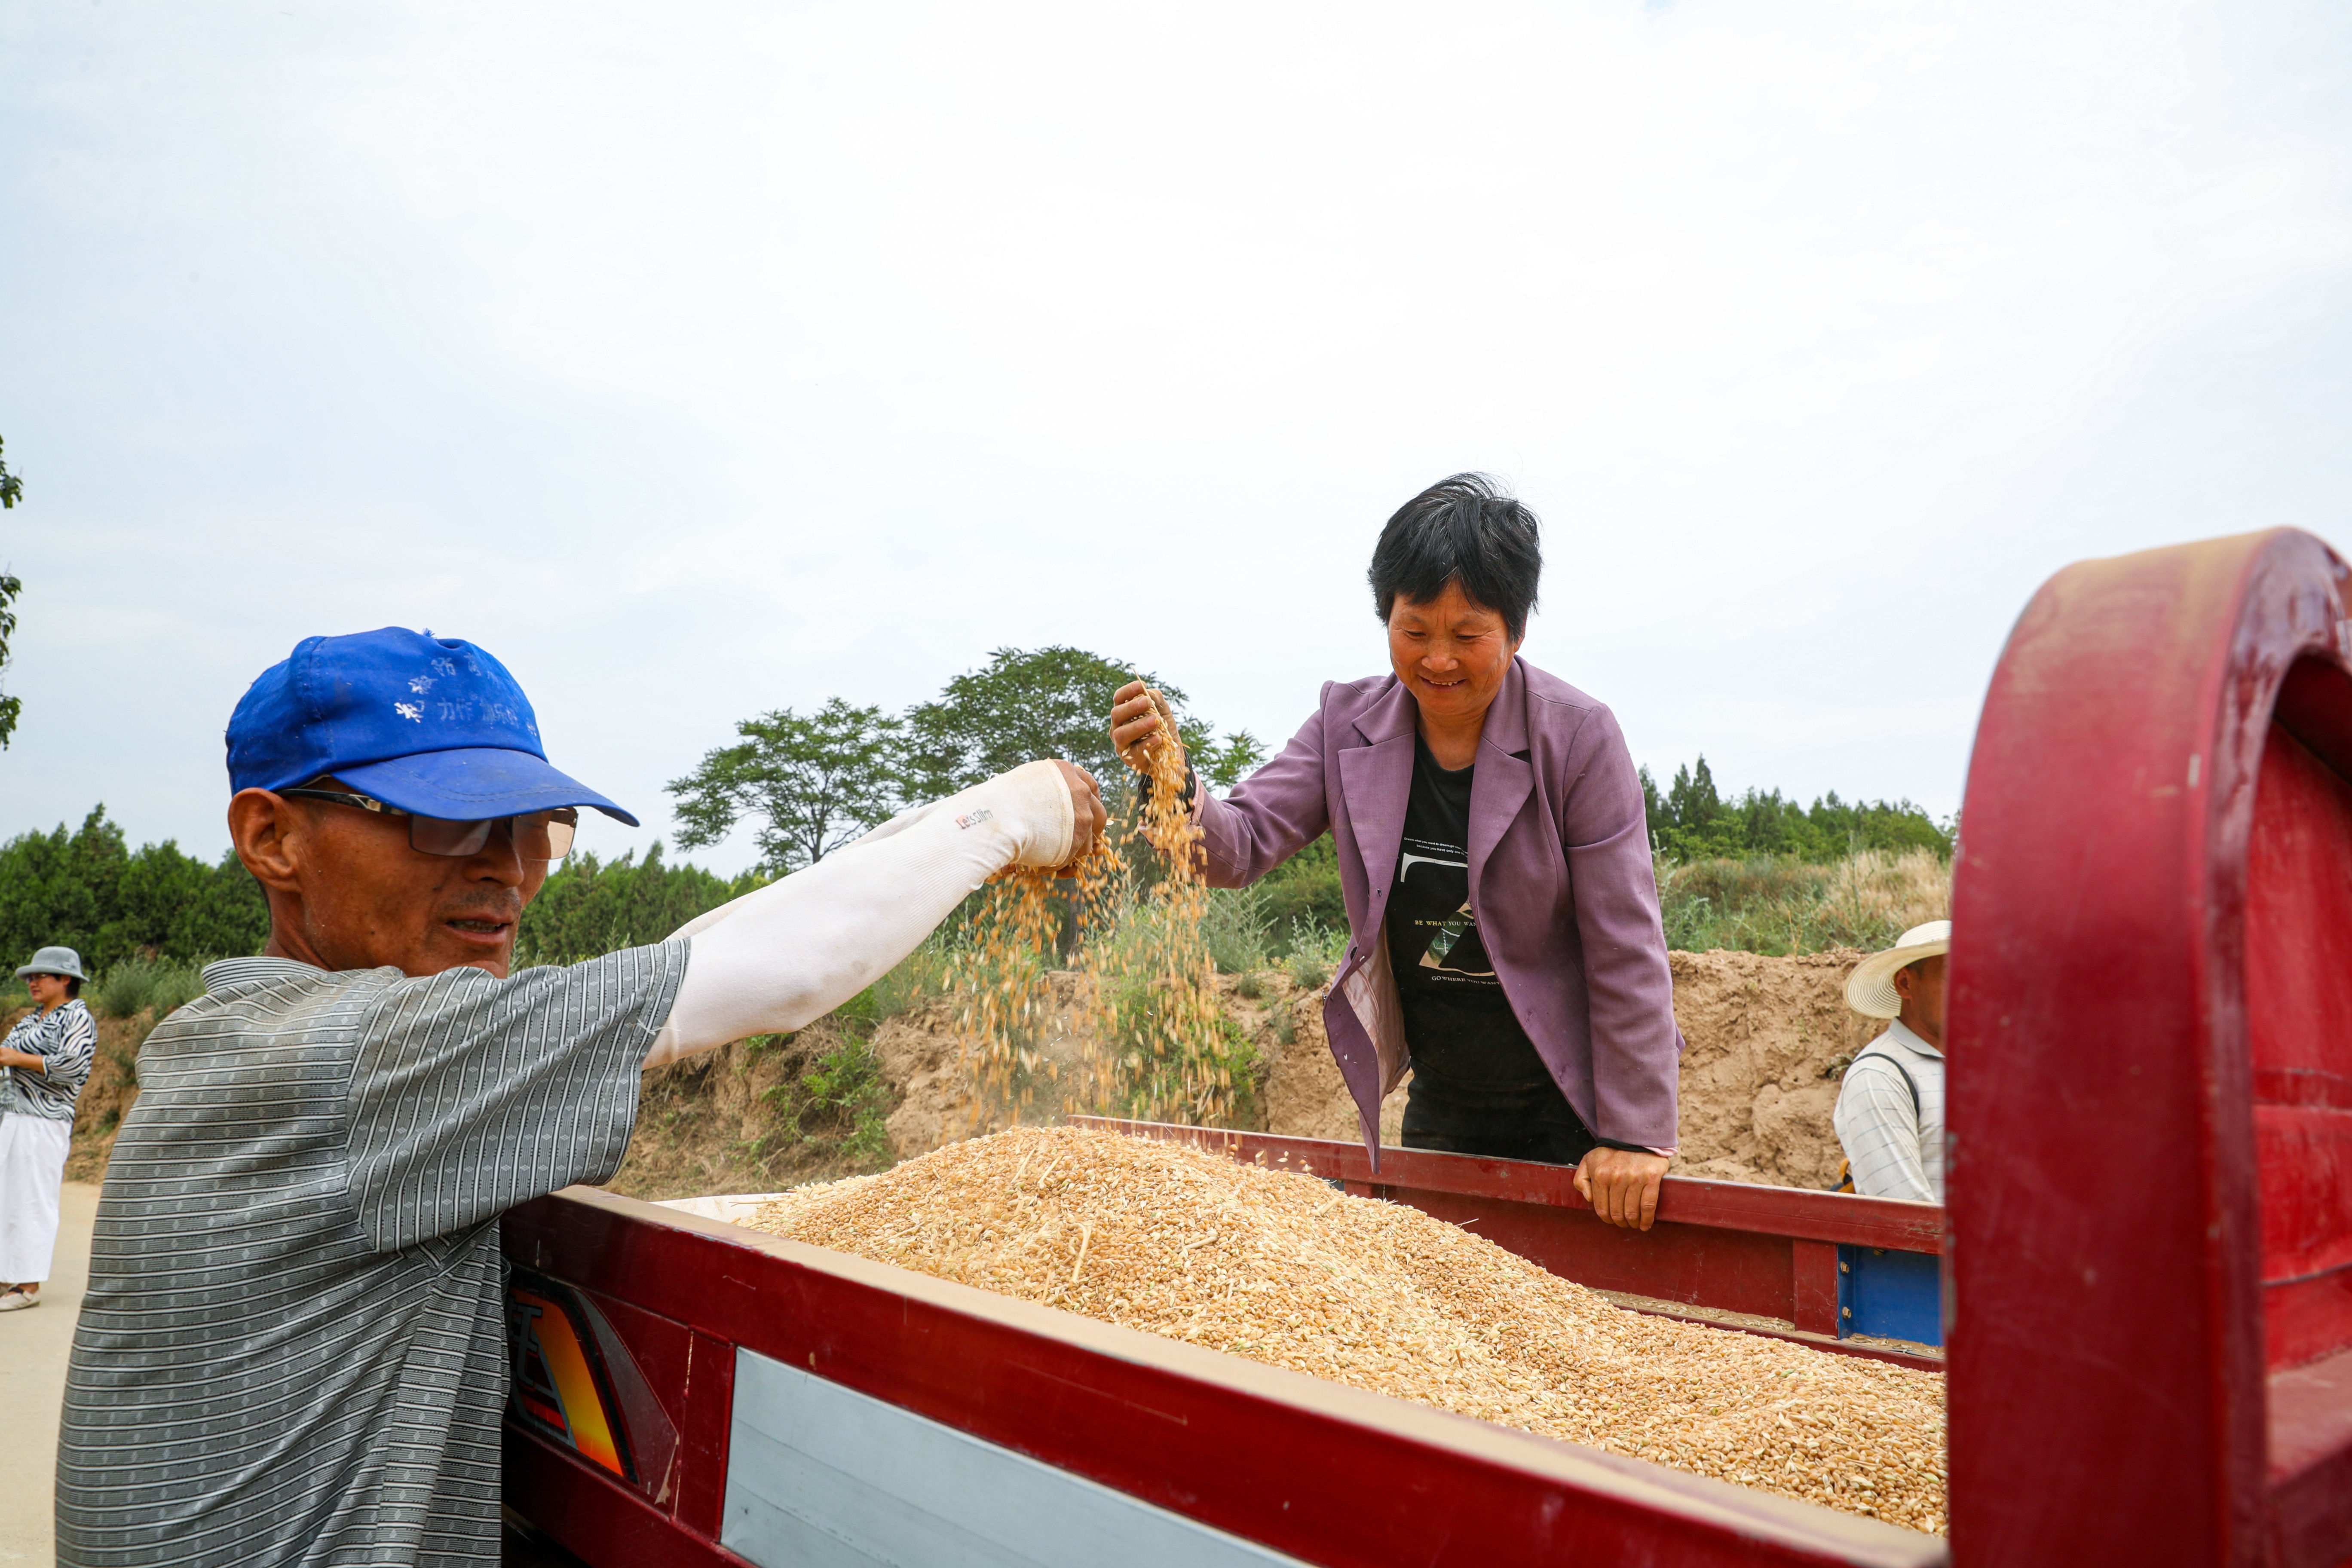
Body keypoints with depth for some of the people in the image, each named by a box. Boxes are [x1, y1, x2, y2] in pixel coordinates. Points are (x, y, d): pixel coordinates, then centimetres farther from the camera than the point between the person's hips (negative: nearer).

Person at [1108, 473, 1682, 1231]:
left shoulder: (1577, 736, -16)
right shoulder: (1349, 722, -6)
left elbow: (1625, 948, -14)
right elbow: (1242, 844, -13)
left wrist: (1635, 1134, -14)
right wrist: (1171, 780, -36)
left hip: (1569, 1103, -3)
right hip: (1440, 1104, 4)